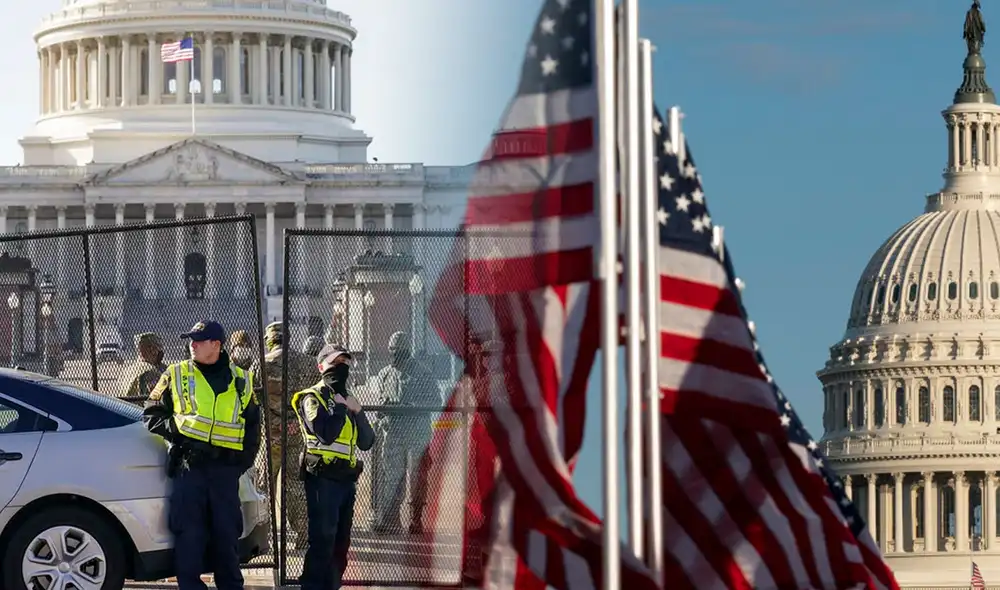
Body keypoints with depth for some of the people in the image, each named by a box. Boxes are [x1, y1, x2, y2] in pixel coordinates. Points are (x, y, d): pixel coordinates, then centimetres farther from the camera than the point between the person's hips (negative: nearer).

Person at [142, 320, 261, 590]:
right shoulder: (176, 375, 8)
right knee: (189, 532, -7)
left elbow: (253, 426, 19)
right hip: (189, 464, -1)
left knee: (227, 532, 5)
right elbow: (152, 414, 11)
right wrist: (173, 431, -7)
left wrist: (245, 459, 7)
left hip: (226, 466, 2)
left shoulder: (241, 381, 13)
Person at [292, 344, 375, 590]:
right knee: (322, 539, -14)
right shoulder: (312, 398, -3)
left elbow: (367, 442, 13)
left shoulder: (346, 400, 21)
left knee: (341, 541, 10)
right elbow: (326, 434, -21)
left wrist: (357, 412, -1)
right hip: (323, 477, -8)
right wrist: (340, 408, -9)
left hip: (346, 478, 8)